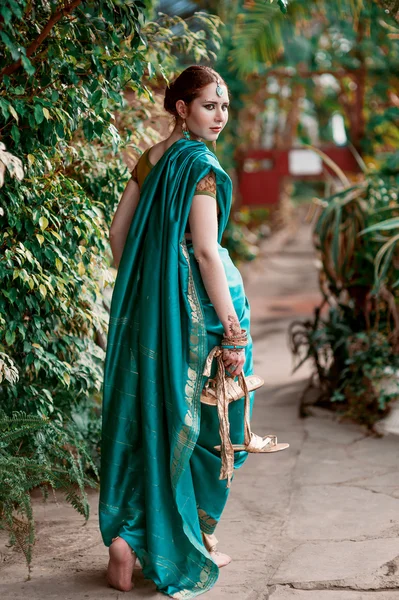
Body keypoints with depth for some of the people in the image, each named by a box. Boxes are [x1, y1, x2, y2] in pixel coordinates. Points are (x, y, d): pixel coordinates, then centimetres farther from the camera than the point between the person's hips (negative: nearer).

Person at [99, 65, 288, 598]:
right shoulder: (201, 165, -14)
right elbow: (205, 250, -21)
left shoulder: (150, 160, 9)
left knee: (142, 412, 12)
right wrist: (233, 330, -20)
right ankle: (192, 540, 20)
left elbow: (118, 231, 12)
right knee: (196, 422, 7)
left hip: (146, 305, 7)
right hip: (195, 302, -7)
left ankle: (125, 535, 9)